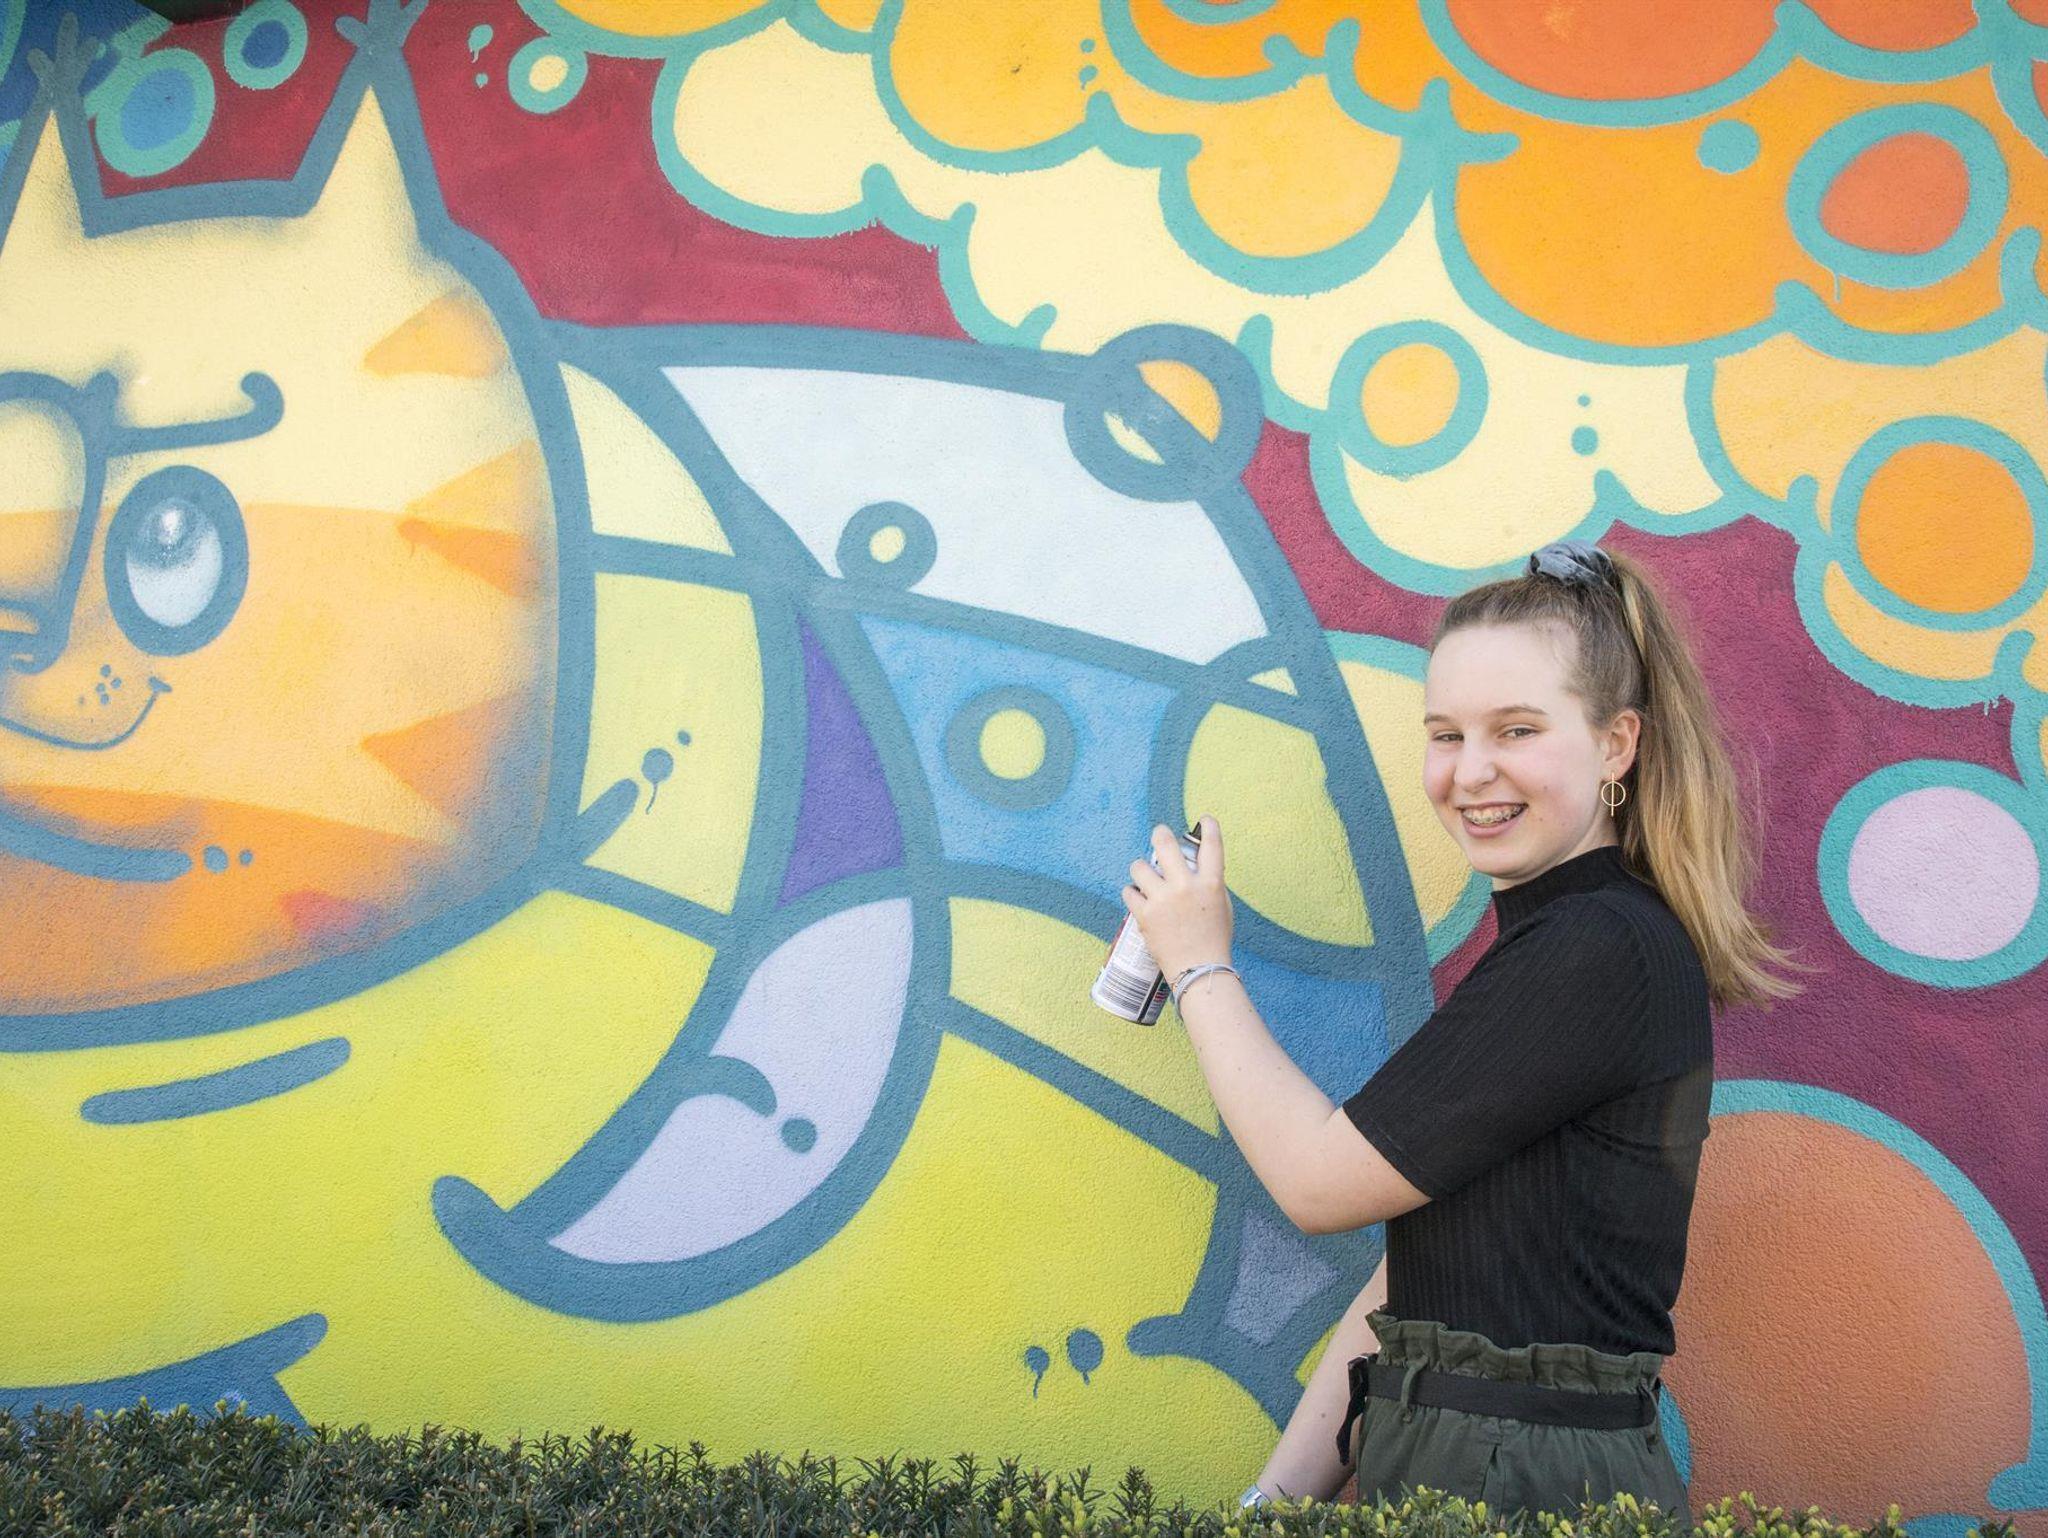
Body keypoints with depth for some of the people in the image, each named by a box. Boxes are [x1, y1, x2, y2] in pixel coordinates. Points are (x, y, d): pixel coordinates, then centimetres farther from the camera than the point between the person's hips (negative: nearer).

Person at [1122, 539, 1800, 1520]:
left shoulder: (1606, 950, -17)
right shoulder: (1545, 949, 12)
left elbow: (1324, 1180, -14)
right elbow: (1413, 1274, 10)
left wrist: (1200, 966, -3)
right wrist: (1280, 1496, 5)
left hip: (1538, 1489, -8)